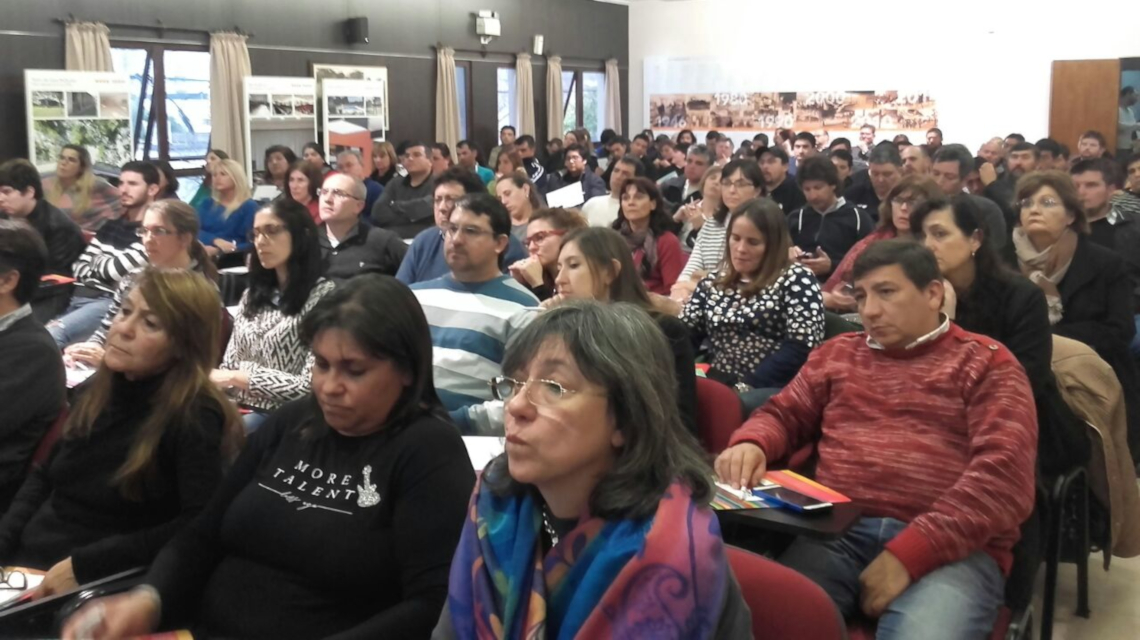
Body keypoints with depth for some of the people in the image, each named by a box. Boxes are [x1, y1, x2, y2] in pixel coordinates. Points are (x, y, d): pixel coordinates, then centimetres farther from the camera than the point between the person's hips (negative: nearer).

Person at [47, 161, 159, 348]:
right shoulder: (110, 226, 23)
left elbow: (116, 270, -12)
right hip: (78, 298, 8)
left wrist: (97, 261, 11)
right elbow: (78, 268, 17)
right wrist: (104, 267, -4)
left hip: (109, 303, -8)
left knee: (50, 335, -31)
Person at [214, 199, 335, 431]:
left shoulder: (323, 296, -5)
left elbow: (310, 386, -13)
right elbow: (229, 366, 15)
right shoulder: (252, 296, 18)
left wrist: (237, 377, -12)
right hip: (236, 408, 6)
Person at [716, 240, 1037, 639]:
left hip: (951, 548, -2)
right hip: (837, 533, 3)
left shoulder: (987, 363, 9)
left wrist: (908, 554, -15)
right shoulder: (837, 354, 24)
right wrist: (751, 443, -3)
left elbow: (1004, 476, -3)